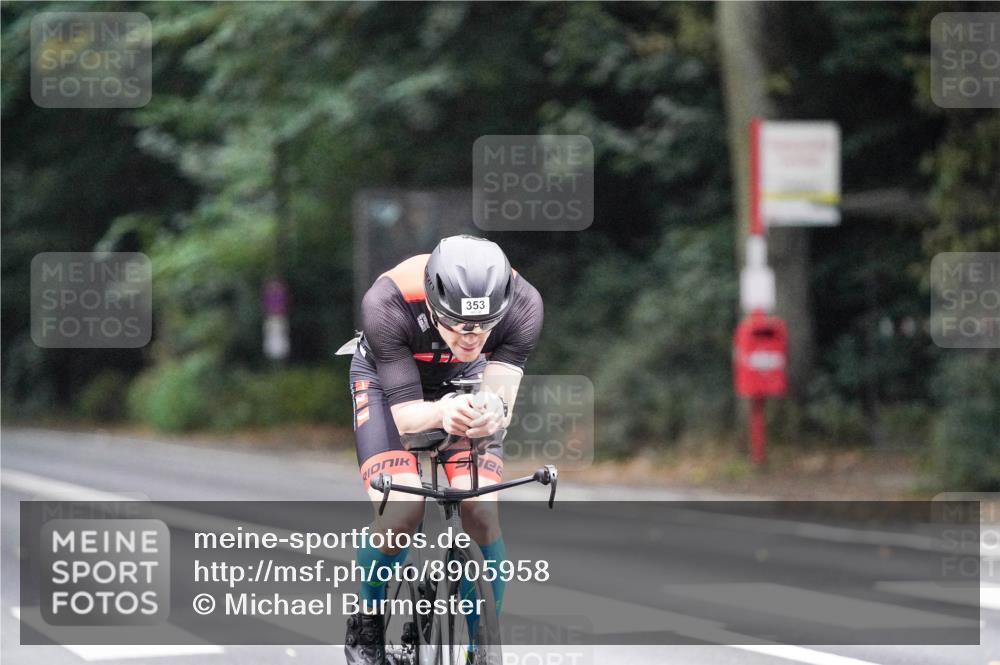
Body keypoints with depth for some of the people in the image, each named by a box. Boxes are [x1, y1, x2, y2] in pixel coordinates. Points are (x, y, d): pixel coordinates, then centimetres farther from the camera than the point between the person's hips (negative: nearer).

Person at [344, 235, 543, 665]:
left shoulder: (522, 306, -35)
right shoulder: (387, 304, -40)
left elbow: (501, 398, -36)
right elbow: (404, 413, -36)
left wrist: (492, 411, -60)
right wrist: (441, 413, -58)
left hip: (465, 380, 2)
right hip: (387, 378, -2)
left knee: (483, 512, -18)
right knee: (401, 514, -21)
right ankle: (366, 624, 6)